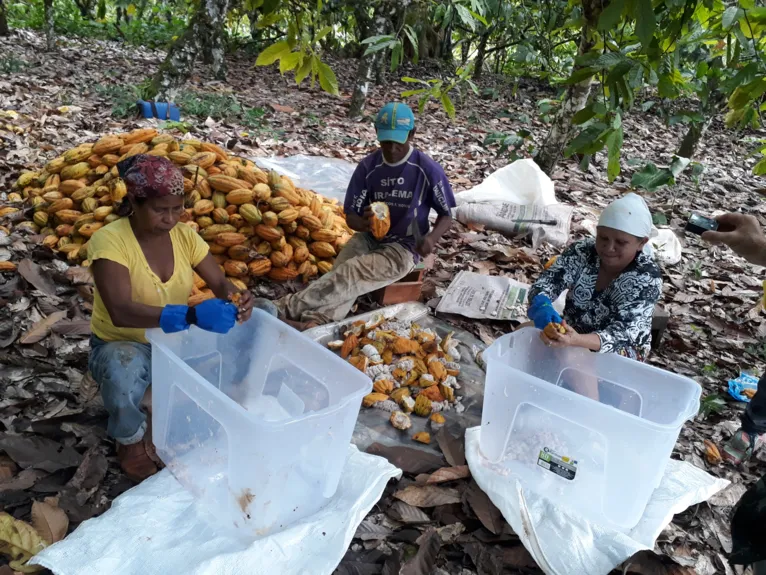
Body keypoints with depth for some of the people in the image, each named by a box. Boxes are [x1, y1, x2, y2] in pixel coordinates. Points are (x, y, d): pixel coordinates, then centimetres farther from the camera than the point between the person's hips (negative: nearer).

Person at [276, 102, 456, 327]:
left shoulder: (428, 170, -12)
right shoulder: (368, 167, -5)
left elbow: (446, 216, -2)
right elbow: (351, 217, 0)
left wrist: (432, 237, -24)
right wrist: (365, 223, -25)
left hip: (403, 249, -4)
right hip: (369, 239, 4)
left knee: (350, 273, -31)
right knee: (343, 275, -30)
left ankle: (290, 307, -39)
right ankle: (318, 320, -51)